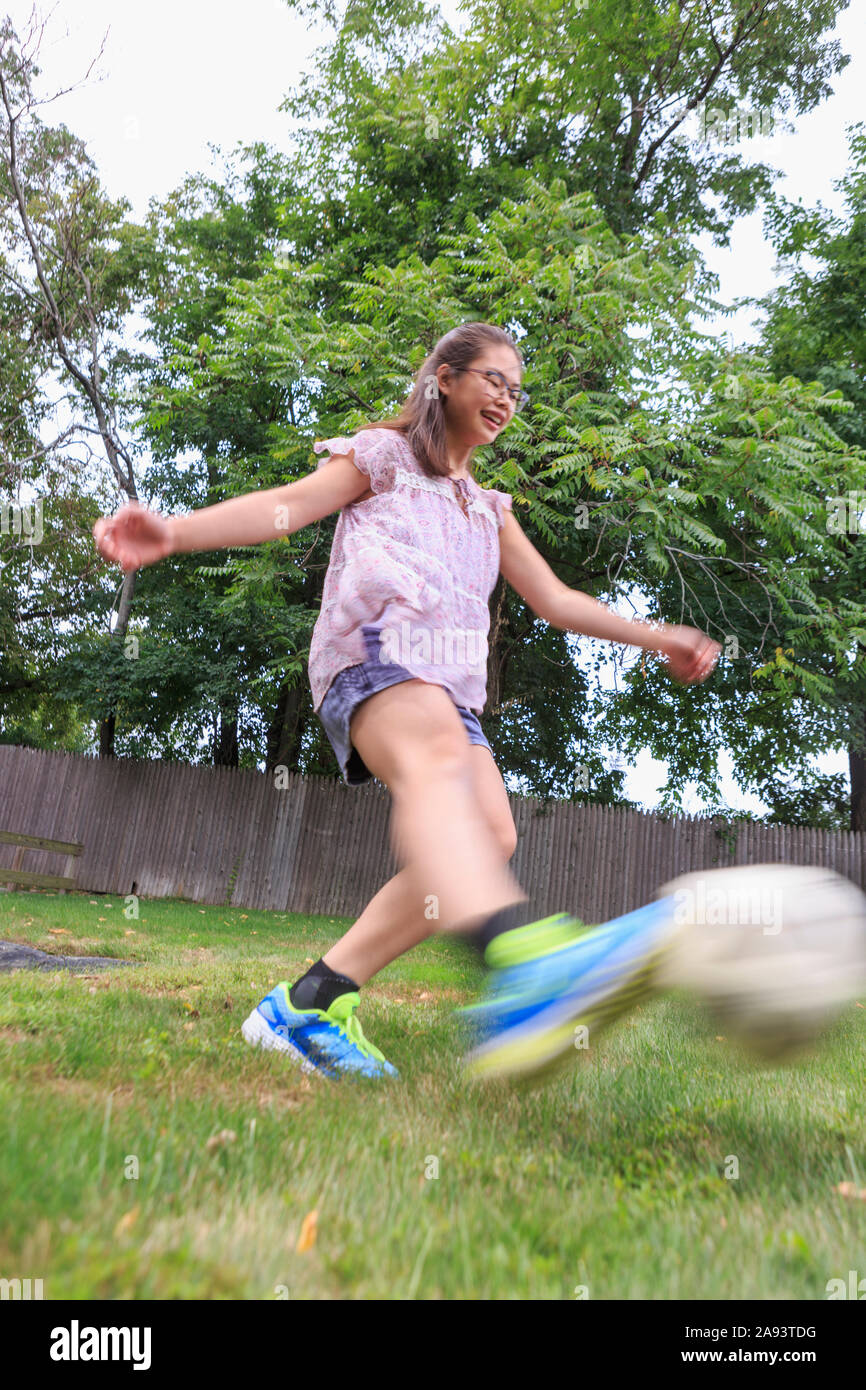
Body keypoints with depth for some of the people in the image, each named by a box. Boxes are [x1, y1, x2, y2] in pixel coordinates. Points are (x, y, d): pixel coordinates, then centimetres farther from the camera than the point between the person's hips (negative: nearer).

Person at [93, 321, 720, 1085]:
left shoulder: (490, 508, 35)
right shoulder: (383, 453, 18)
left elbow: (557, 601, 33)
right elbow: (288, 505, 2)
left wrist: (657, 638, 26)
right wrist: (175, 529, -16)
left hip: (448, 682, 6)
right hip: (373, 649, -6)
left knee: (488, 835, -20)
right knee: (440, 755, -39)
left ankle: (311, 1003, -14)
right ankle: (528, 963, -67)